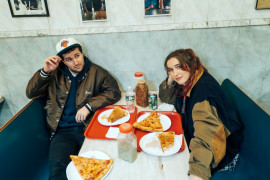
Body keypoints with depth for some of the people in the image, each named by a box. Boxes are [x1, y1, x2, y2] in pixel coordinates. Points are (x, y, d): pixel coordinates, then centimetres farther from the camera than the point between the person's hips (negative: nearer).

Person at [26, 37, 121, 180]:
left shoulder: (95, 72, 6)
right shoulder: (56, 74, 13)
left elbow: (114, 92, -1)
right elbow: (31, 93, 13)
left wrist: (89, 106, -12)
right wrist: (45, 71, -3)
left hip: (89, 126, -1)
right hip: (63, 131, 2)